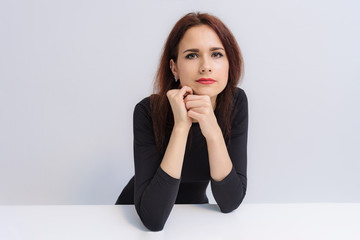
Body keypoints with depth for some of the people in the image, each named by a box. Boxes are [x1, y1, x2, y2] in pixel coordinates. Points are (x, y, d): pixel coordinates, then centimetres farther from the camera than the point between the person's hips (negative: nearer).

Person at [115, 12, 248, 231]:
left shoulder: (235, 102, -13)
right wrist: (181, 126, -32)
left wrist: (213, 132, -29)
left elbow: (230, 202, -16)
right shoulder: (149, 111, -21)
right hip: (140, 221, -2)